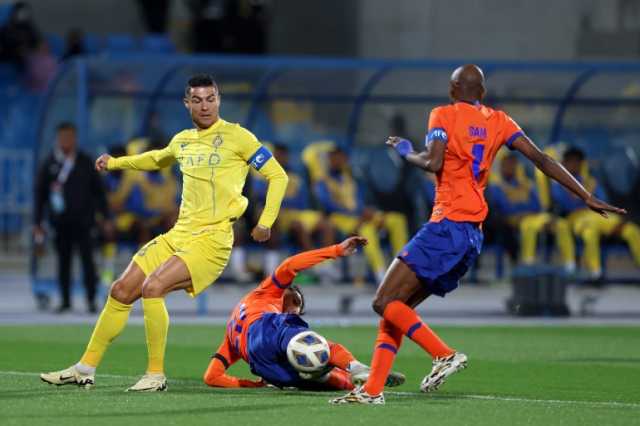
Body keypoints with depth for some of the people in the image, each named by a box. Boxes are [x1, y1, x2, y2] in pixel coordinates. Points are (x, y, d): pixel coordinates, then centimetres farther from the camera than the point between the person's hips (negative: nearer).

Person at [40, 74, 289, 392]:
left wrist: (265, 222, -11)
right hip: (179, 234, 7)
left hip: (213, 238, -7)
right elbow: (158, 159, 38)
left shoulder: (236, 137, -5)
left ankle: (156, 375, -16)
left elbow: (278, 176, -3)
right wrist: (115, 163, 33)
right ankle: (86, 369, 14)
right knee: (121, 291, 3)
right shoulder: (182, 141, 14)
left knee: (153, 287, -26)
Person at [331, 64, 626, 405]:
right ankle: (372, 390, 4)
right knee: (396, 307, 10)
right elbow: (541, 159, 9)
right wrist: (587, 197, 8)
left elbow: (433, 163, -16)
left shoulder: (443, 115, -1)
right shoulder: (498, 121, 15)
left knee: (385, 303, -8)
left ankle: (445, 355, -18)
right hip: (473, 235, 8)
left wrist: (405, 151, 5)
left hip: (447, 226, -8)